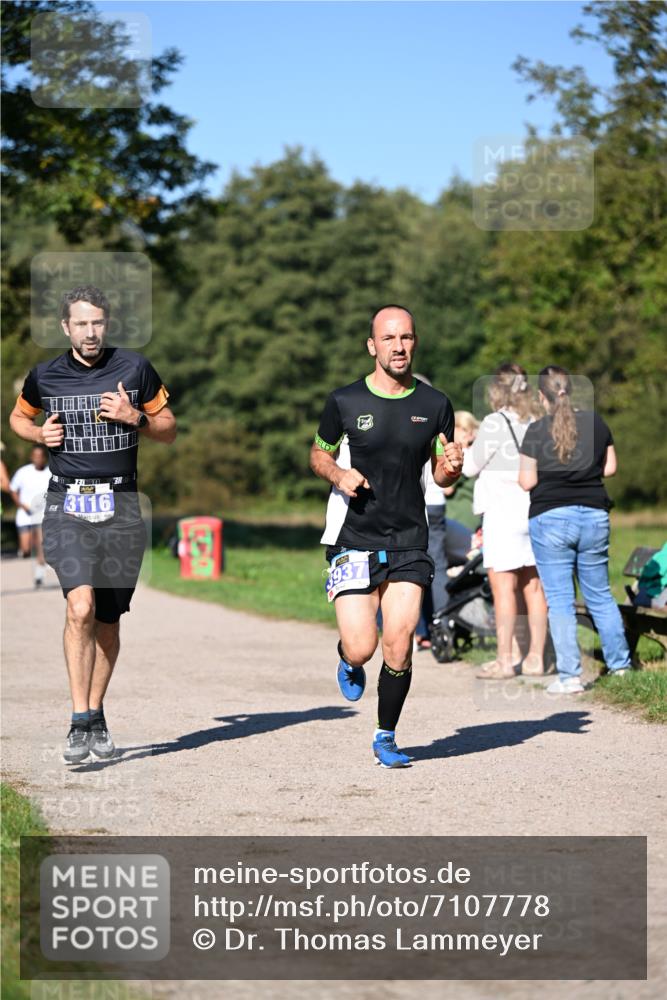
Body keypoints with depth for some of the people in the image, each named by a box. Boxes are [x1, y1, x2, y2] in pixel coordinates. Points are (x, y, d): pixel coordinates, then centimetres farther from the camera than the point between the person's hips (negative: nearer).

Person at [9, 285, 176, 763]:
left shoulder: (135, 368, 3)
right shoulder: (45, 377, 4)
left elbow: (169, 431, 10)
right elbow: (19, 418, 23)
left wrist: (134, 417, -9)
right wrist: (40, 433, 2)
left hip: (122, 505, 1)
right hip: (68, 504, -1)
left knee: (108, 620, 7)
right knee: (81, 607, -20)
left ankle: (97, 714, 25)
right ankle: (80, 721, -16)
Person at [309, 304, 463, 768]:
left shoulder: (435, 404, 3)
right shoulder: (345, 400, -1)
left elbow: (442, 476, 12)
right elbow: (319, 453, 14)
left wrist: (452, 467, -11)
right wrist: (339, 475, -8)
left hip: (410, 542, 1)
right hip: (355, 540, -1)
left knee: (399, 647, -6)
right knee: (361, 647, -10)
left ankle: (386, 738, 15)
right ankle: (349, 662, 29)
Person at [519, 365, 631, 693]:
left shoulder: (537, 431, -7)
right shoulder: (595, 422, 4)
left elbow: (527, 481, -6)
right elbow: (610, 467, 10)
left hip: (550, 518, -4)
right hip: (594, 515, 4)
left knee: (559, 600, 0)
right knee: (600, 595, 15)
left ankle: (570, 675, -4)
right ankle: (620, 664, 20)